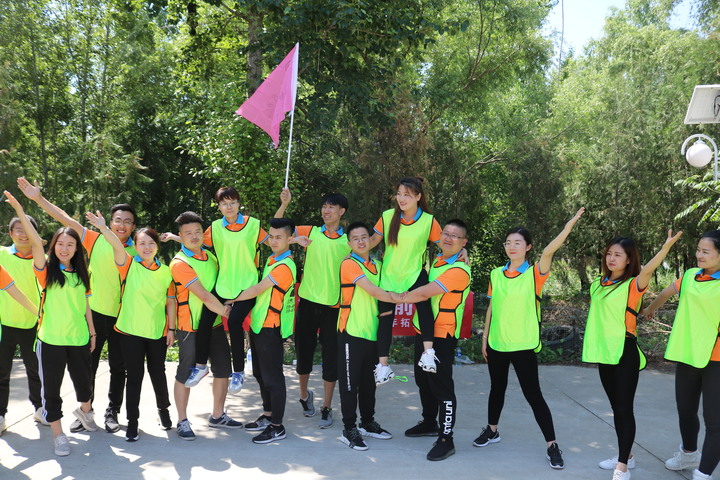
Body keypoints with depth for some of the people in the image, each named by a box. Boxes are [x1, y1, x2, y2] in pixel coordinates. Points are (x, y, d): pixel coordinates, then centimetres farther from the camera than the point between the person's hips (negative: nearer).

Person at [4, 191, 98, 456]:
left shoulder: (81, 274, 6)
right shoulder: (46, 270, -4)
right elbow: (36, 242, -20)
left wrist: (92, 332, 14)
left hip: (79, 339, 3)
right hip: (51, 340, -3)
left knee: (84, 381, 15)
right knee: (51, 388, 3)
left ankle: (85, 410, 45)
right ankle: (58, 434, 16)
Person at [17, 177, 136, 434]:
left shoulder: (136, 252, -1)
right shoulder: (96, 240, -3)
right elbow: (66, 220, -7)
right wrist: (39, 198, -14)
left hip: (122, 317, 0)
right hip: (94, 313, 0)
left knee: (118, 367, 9)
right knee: (88, 366, 10)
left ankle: (112, 412, 23)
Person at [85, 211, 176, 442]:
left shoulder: (166, 271, 3)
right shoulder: (129, 265, -4)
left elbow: (171, 301, 6)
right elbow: (118, 246, -22)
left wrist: (171, 328, 2)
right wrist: (103, 228, -40)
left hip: (157, 333, 2)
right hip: (130, 331, -2)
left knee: (158, 373, 13)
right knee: (134, 376, 4)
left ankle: (163, 409, 35)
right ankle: (132, 421, 14)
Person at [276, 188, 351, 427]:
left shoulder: (348, 240, 3)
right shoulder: (310, 232, 3)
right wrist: (284, 204, -12)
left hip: (334, 305, -1)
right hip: (308, 301, 1)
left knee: (331, 357, 3)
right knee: (304, 352, 10)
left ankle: (326, 408, 17)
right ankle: (305, 395, 36)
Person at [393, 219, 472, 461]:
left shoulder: (459, 271, -19)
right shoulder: (436, 261, 10)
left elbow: (424, 293, -23)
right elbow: (423, 290, 20)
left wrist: (400, 298, -11)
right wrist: (405, 297, 0)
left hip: (442, 336, -9)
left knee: (441, 386, -7)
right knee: (423, 381, 20)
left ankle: (446, 440, 1)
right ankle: (429, 423, 38)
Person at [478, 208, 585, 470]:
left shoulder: (534, 273, -7)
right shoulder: (496, 274, 5)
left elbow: (548, 252, -26)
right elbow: (492, 308, 11)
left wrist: (569, 226, -38)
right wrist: (485, 337, 10)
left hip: (523, 345, -4)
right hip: (497, 343, 4)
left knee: (533, 395, -2)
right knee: (497, 388, 19)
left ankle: (552, 445, 7)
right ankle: (492, 430, 38)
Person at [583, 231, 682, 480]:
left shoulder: (633, 285, -10)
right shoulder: (599, 285, 9)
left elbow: (647, 271, -31)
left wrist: (666, 247, -46)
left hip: (625, 353, -6)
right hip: (604, 352, 6)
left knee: (625, 408, -4)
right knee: (616, 408, 15)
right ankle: (625, 456, 27)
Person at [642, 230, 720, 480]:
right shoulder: (689, 276, 4)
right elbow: (666, 293, 22)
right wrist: (650, 309, 38)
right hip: (688, 355, 5)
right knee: (685, 412, 20)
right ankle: (689, 454, 44)